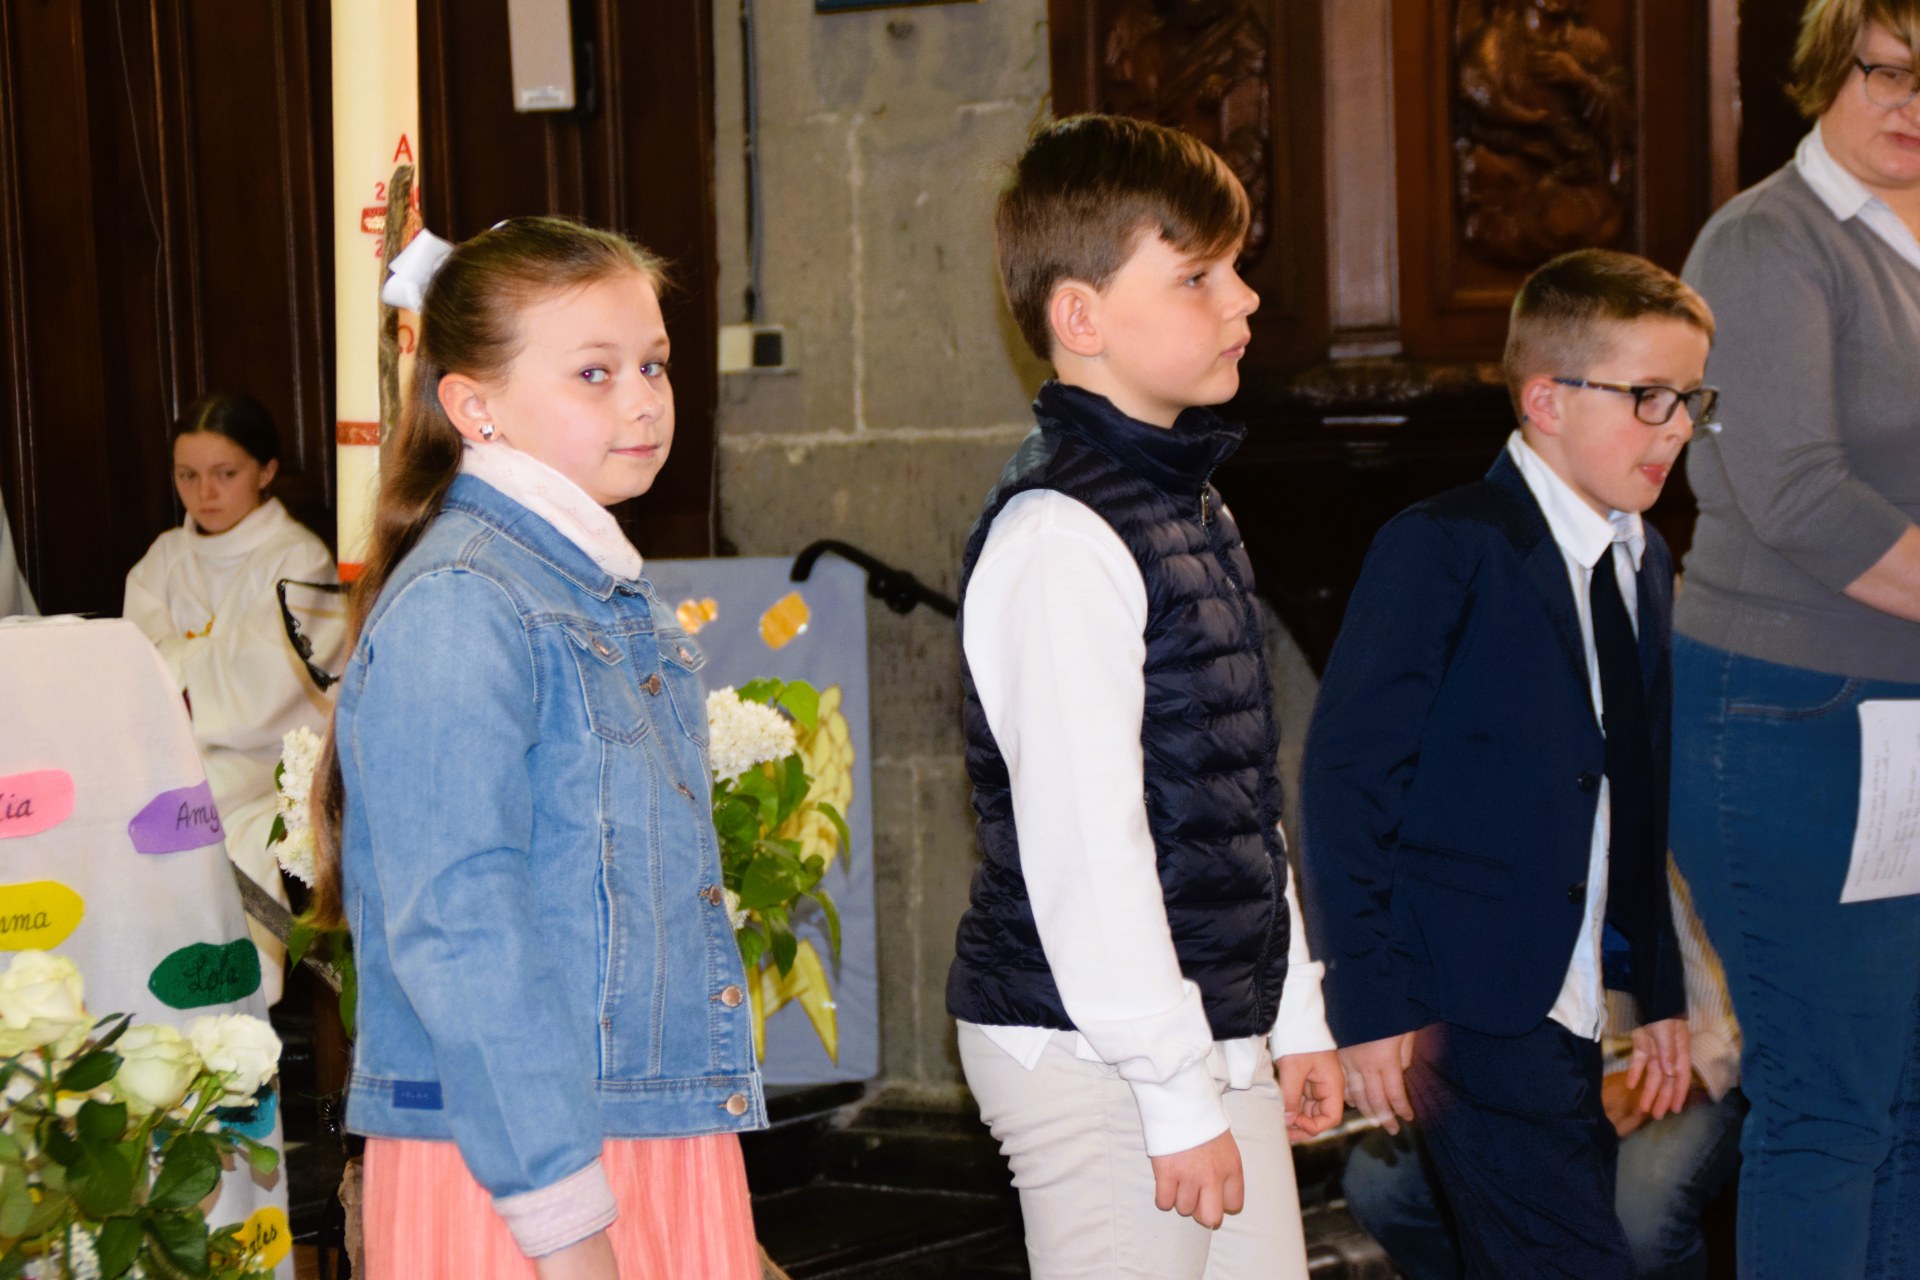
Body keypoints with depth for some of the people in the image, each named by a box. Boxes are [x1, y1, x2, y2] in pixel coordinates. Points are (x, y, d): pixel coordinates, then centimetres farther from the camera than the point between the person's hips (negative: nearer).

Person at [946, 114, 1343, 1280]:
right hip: (1095, 1053, -9)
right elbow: (1084, 846, -20)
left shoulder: (1191, 505, 13)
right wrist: (1179, 1095, -19)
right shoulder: (1059, 538, -17)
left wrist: (1292, 1015, 19)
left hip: (1215, 1035, 9)